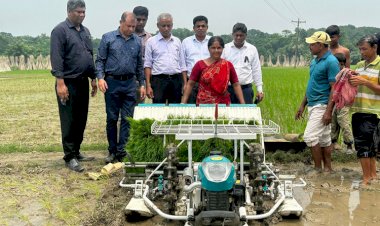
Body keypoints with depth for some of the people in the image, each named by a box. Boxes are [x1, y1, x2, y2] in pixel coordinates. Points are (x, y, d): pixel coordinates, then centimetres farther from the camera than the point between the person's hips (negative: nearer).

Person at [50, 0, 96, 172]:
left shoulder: (85, 31, 15)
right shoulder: (60, 30, -8)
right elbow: (56, 58, -15)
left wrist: (93, 78, 17)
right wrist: (60, 82, -21)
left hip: (83, 82, 7)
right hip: (68, 83, -7)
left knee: (81, 120, 12)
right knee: (69, 121, -3)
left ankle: (76, 151, 23)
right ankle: (70, 157, 3)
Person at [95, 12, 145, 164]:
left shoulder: (137, 41, 9)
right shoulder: (108, 38, 1)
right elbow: (100, 60, 0)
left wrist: (142, 84, 9)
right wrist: (100, 77, -13)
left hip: (130, 83, 2)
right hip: (112, 82, -2)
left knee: (127, 118, 0)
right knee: (112, 118, 5)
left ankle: (122, 151, 6)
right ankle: (112, 151, 15)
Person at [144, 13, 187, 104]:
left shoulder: (177, 41, 14)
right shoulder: (151, 41, 4)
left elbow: (182, 65, 14)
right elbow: (147, 65, 1)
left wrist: (185, 84, 6)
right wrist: (148, 86, -8)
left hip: (176, 80, 3)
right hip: (159, 80, -3)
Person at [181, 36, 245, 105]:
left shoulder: (228, 65, 4)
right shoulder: (200, 65, 0)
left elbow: (236, 85, 5)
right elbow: (190, 84, 2)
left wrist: (243, 104, -3)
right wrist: (183, 102, -6)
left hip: (223, 104, 1)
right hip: (203, 104, -1)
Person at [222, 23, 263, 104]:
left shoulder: (252, 49, 6)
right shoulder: (225, 48, 3)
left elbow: (256, 70, 9)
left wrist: (259, 90, 6)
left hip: (246, 88, 0)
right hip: (228, 89, 0)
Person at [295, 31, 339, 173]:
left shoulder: (331, 62, -14)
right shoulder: (315, 61, 13)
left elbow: (335, 88, -18)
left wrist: (328, 111, -23)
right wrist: (302, 105, 19)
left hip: (322, 106, -9)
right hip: (313, 105, 9)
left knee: (310, 136, -12)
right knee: (324, 139, 13)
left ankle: (318, 169, -1)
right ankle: (327, 168, 20)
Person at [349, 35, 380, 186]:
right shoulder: (360, 65, 14)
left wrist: (365, 82, -22)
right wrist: (350, 79, -1)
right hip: (357, 110, 7)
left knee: (362, 143, -11)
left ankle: (367, 178, -2)